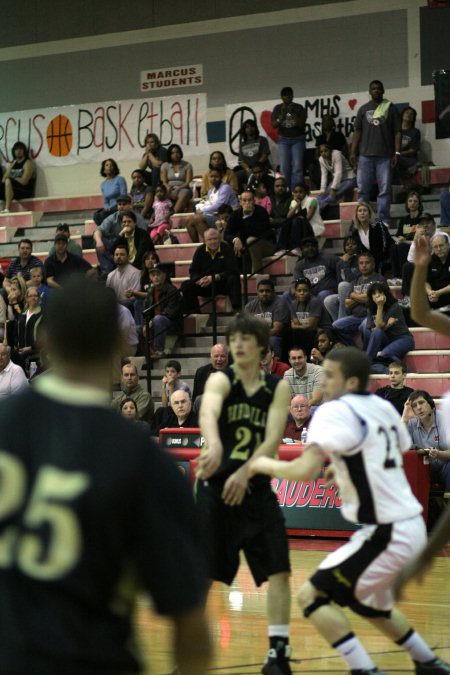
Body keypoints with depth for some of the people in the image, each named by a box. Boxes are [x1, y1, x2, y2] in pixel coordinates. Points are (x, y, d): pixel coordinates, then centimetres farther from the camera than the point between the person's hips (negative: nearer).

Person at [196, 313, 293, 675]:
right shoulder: (221, 380, -8)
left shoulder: (278, 388, 1)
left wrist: (245, 473, -28)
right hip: (215, 486, -2)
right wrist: (214, 445, -53)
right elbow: (207, 413, -31)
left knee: (279, 570, -5)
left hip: (256, 488, 2)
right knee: (199, 573, -2)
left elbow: (273, 438, -11)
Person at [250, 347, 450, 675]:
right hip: (410, 526, 9)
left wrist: (265, 465, -5)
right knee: (369, 602, 29)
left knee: (312, 595, -5)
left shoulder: (335, 411, -13)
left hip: (387, 534, -9)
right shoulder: (383, 408, 11)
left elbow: (306, 470, -23)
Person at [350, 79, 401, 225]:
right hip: (365, 155, 2)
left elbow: (397, 132, 4)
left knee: (384, 189, -3)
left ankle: (383, 221, -2)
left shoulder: (390, 108, 7)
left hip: (385, 156, -2)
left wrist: (397, 152, -5)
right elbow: (357, 131, 11)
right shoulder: (363, 109, 13)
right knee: (363, 189, 1)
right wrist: (353, 152, 2)